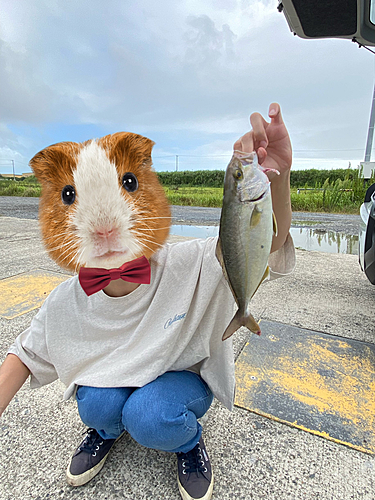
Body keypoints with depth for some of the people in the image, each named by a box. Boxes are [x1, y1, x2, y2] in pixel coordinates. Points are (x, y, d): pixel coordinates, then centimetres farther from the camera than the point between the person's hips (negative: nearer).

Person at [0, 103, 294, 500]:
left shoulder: (188, 266, -31)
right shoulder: (69, 301, -21)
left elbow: (267, 240, -37)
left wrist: (277, 176, -56)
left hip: (185, 374, -2)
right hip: (113, 373, 3)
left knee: (150, 419, -29)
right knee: (97, 406, -26)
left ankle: (189, 441, 9)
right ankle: (107, 429, 14)